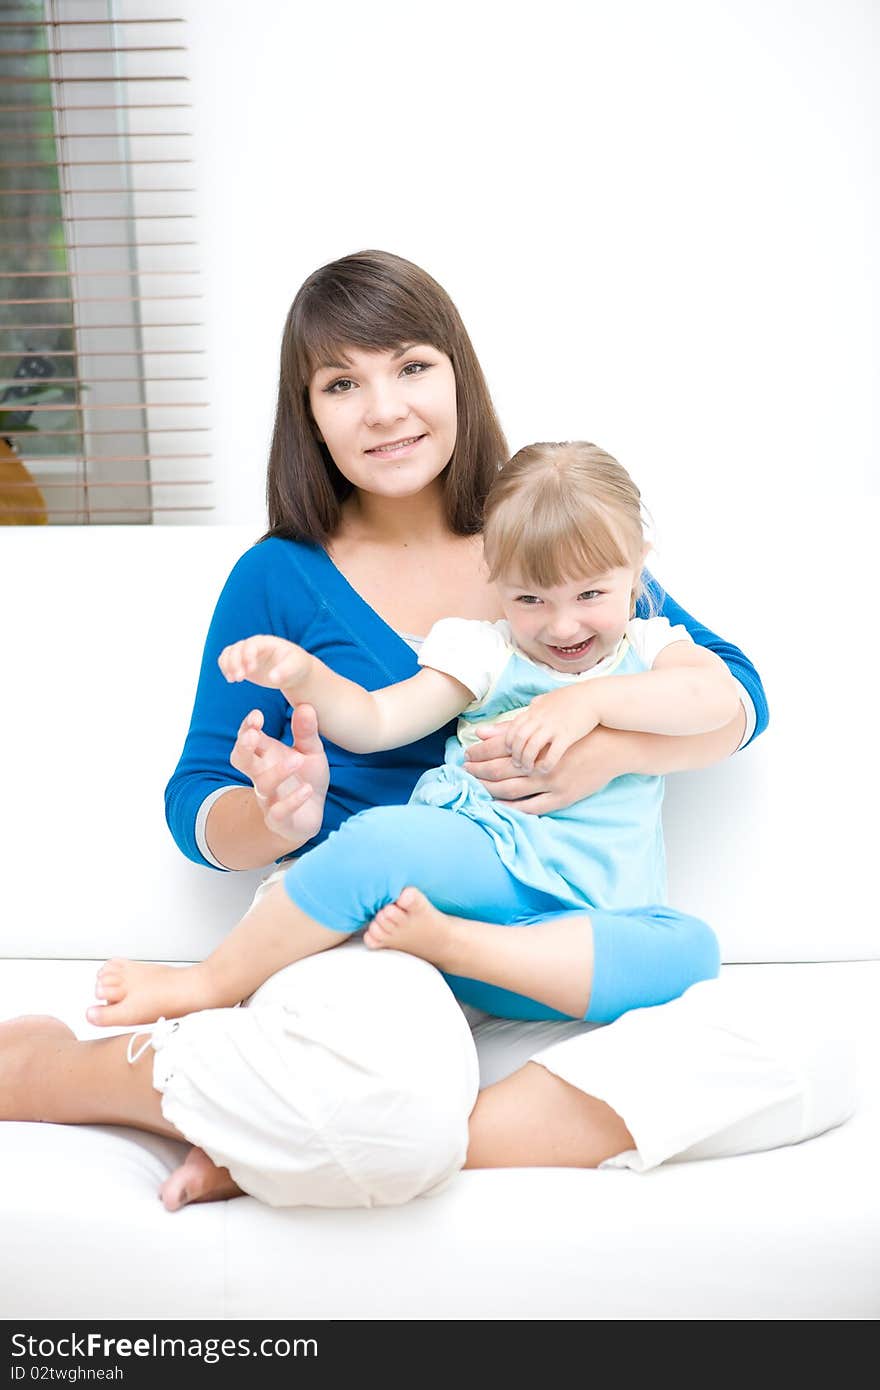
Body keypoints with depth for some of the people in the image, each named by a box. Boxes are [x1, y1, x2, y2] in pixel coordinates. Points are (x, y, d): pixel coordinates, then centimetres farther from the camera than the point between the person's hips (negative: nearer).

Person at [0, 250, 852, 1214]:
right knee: (387, 1092, -40)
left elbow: (737, 694, 9)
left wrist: (610, 749, -13)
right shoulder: (280, 577, 3)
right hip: (349, 928, -4)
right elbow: (196, 810, 6)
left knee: (797, 1065, -22)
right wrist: (280, 816, -19)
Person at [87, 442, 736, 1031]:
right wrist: (304, 677, -14)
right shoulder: (487, 655, 12)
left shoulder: (651, 650, 13)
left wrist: (591, 698, -17)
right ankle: (211, 986, -17)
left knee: (689, 949, -32)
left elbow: (719, 696, -9)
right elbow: (374, 721, 4)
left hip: (588, 920, 1)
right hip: (480, 864, 0)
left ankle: (447, 941, -36)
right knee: (380, 837, -33)